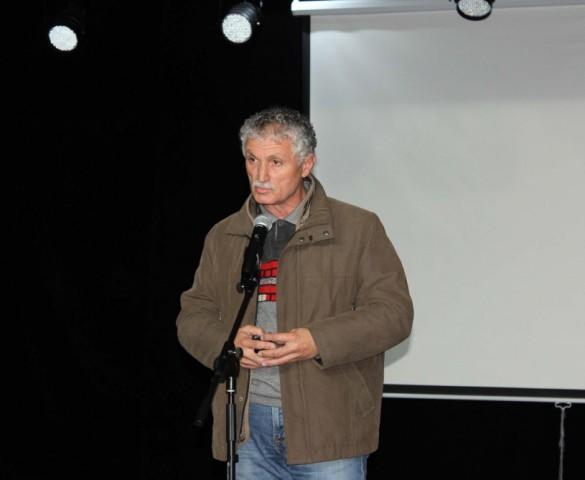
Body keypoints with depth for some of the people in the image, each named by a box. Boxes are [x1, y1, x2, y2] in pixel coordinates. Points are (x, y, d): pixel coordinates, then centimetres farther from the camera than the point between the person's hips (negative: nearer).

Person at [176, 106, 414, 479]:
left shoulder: (358, 228, 0)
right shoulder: (223, 236, 13)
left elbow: (393, 312, -6)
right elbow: (192, 315, 13)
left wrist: (318, 341, -20)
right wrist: (227, 341, -10)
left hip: (328, 429, -4)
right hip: (247, 427, 4)